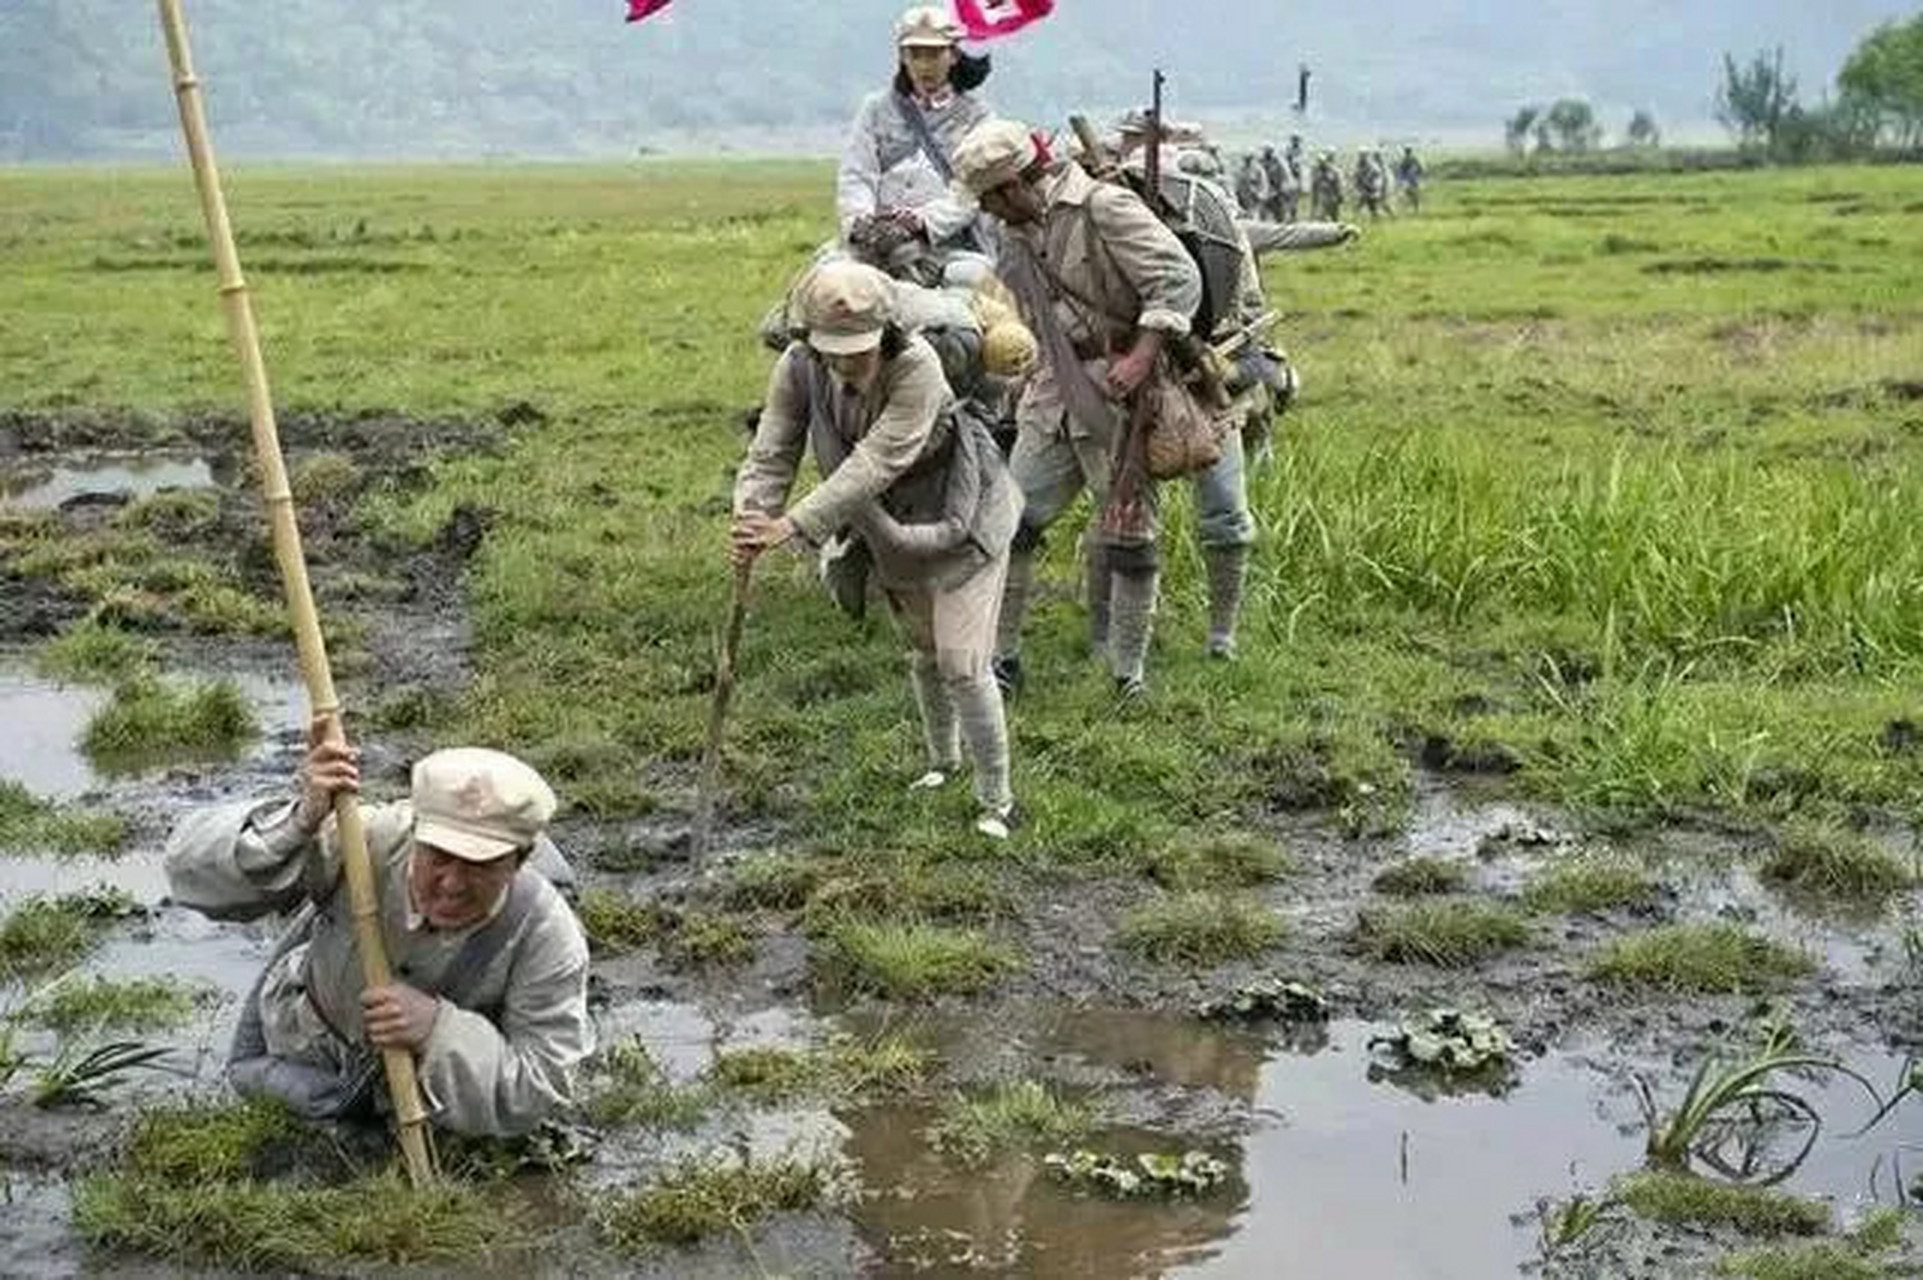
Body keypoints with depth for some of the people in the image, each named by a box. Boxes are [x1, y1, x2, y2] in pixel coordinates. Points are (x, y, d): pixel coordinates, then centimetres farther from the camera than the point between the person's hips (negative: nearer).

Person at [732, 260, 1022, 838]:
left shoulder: (916, 369, -36)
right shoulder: (799, 368, -19)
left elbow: (873, 466, -41)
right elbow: (772, 452, -17)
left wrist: (792, 525, -47)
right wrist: (751, 519, -37)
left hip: (962, 521, -6)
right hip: (893, 531, 6)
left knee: (962, 663, -8)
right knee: (924, 654, 22)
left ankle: (995, 799, 6)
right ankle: (942, 761, 46)